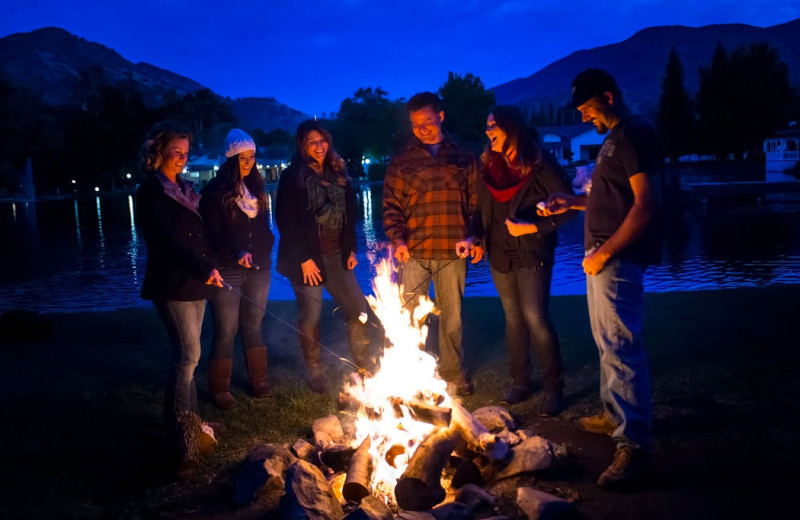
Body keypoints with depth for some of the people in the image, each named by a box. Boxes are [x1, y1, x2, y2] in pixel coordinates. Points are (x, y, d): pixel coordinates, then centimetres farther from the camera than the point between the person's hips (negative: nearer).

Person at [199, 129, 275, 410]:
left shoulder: (256, 188, 10)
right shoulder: (215, 191, -8)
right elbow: (212, 235, -11)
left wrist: (263, 253, 5)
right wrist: (237, 254, -24)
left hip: (258, 270, 5)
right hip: (228, 271, -5)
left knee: (253, 325, 14)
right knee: (226, 331, -1)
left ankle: (259, 381, 25)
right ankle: (220, 390, 10)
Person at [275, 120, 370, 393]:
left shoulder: (338, 174, 10)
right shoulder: (293, 177, -7)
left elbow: (349, 215, 15)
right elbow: (286, 222, -11)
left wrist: (350, 249, 8)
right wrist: (303, 259, -14)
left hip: (336, 257, 5)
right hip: (308, 258, -5)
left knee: (358, 308, 3)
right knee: (310, 316, 3)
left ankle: (363, 364, 17)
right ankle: (315, 371, 20)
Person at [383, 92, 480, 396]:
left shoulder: (462, 156, 11)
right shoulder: (402, 160, 8)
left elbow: (475, 201, 12)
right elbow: (391, 205, 5)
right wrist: (397, 238, -10)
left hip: (453, 251, 1)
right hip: (415, 252, -1)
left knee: (452, 317, 10)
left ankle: (453, 377, 22)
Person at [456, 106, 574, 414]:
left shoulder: (540, 164, -11)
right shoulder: (488, 167, 6)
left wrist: (532, 227, -18)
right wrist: (473, 237, -5)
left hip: (532, 253, -5)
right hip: (500, 253, 5)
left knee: (534, 317, -10)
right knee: (513, 317, 10)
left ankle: (553, 387, 4)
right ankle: (520, 383, 22)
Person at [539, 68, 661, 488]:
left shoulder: (635, 134, -13)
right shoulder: (614, 138, 18)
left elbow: (645, 205, -20)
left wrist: (604, 253, -20)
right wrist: (571, 202, 13)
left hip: (617, 261, -11)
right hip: (600, 258, 11)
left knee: (620, 348, -12)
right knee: (607, 343, 18)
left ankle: (633, 446, -9)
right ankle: (613, 415, 32)